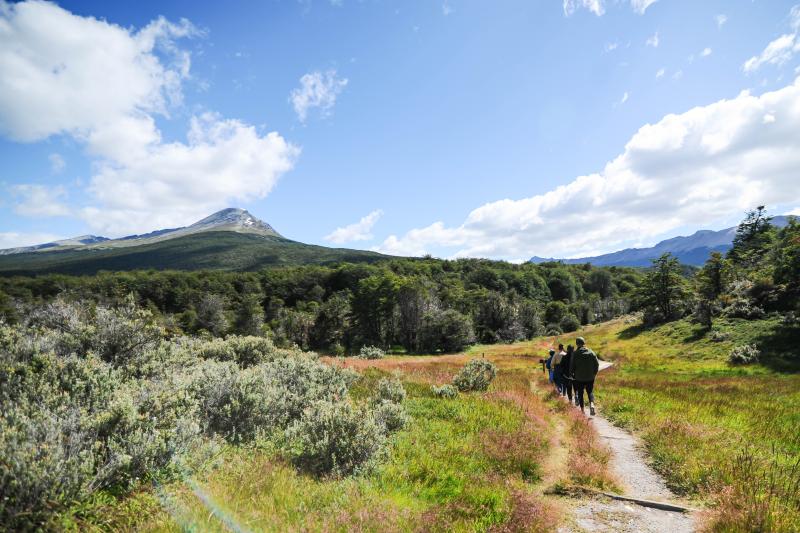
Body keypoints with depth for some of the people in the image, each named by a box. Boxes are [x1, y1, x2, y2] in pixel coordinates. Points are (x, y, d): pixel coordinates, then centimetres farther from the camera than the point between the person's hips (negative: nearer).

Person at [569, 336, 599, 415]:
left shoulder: (575, 354, -9)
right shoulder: (591, 352, -2)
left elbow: (572, 366, -7)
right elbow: (597, 364, 1)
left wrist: (572, 375, 9)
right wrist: (594, 373, 13)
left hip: (579, 378, -2)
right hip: (590, 377, 2)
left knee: (580, 393, 11)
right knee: (590, 392, 13)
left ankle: (582, 409, 13)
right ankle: (592, 404, -13)